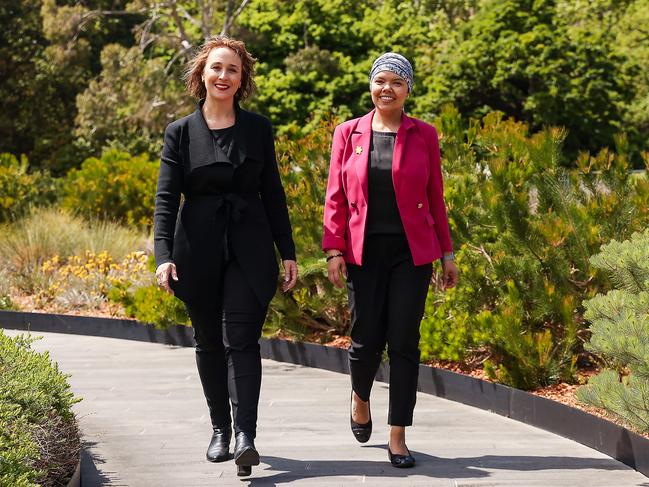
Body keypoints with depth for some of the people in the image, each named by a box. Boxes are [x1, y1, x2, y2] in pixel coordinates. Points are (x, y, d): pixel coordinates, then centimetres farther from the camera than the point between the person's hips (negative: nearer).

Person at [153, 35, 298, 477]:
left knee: (241, 341, -12)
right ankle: (220, 430, 23)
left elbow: (273, 193, 8)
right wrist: (163, 255, -15)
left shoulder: (258, 129, 6)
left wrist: (288, 253, 5)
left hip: (249, 251, -1)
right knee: (209, 343, 9)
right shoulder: (180, 133, 3)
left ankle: (245, 438, -20)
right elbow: (166, 198, -2)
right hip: (199, 253, 1)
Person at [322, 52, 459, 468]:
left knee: (404, 341, -3)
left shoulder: (423, 135, 4)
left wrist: (448, 253, 6)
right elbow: (336, 197, 5)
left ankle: (398, 437, 3)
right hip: (364, 252, 1)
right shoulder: (349, 134, 5)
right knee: (367, 338, 2)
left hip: (411, 252, 0)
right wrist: (334, 250, -3)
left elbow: (435, 198, 7)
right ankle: (361, 398, 35)